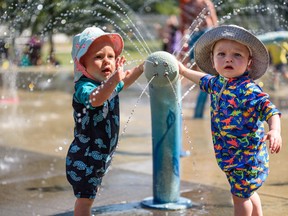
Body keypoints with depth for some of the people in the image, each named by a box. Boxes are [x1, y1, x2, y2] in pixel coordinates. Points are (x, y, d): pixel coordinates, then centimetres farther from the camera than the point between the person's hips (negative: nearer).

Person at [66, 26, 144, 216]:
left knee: (90, 193, 19)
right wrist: (115, 78, -60)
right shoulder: (84, 87, -23)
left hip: (101, 156, 9)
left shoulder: (110, 84, 5)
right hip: (84, 156, -9)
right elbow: (95, 99, -47)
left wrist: (141, 68, 16)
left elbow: (125, 82, 29)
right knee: (85, 198, -6)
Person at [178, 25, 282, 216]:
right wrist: (184, 71, 36)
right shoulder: (218, 83, 0)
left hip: (248, 156, -8)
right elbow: (205, 80, 24)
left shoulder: (248, 90, -26)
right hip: (232, 155, 8)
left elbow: (269, 109, -37)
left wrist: (275, 130, -55)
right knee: (247, 192, 24)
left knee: (240, 195, 4)